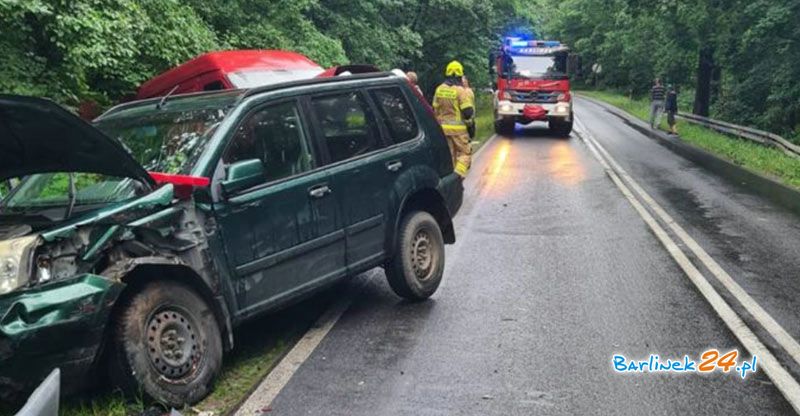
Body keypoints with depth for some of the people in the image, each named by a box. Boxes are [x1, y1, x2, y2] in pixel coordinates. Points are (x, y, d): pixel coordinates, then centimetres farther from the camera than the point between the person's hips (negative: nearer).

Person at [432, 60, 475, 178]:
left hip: (443, 127, 5)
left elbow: (435, 109, 11)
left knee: (449, 154, 14)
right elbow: (468, 112, -16)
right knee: (465, 152, 5)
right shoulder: (461, 90, -14)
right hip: (458, 128, -5)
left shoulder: (439, 89, 3)